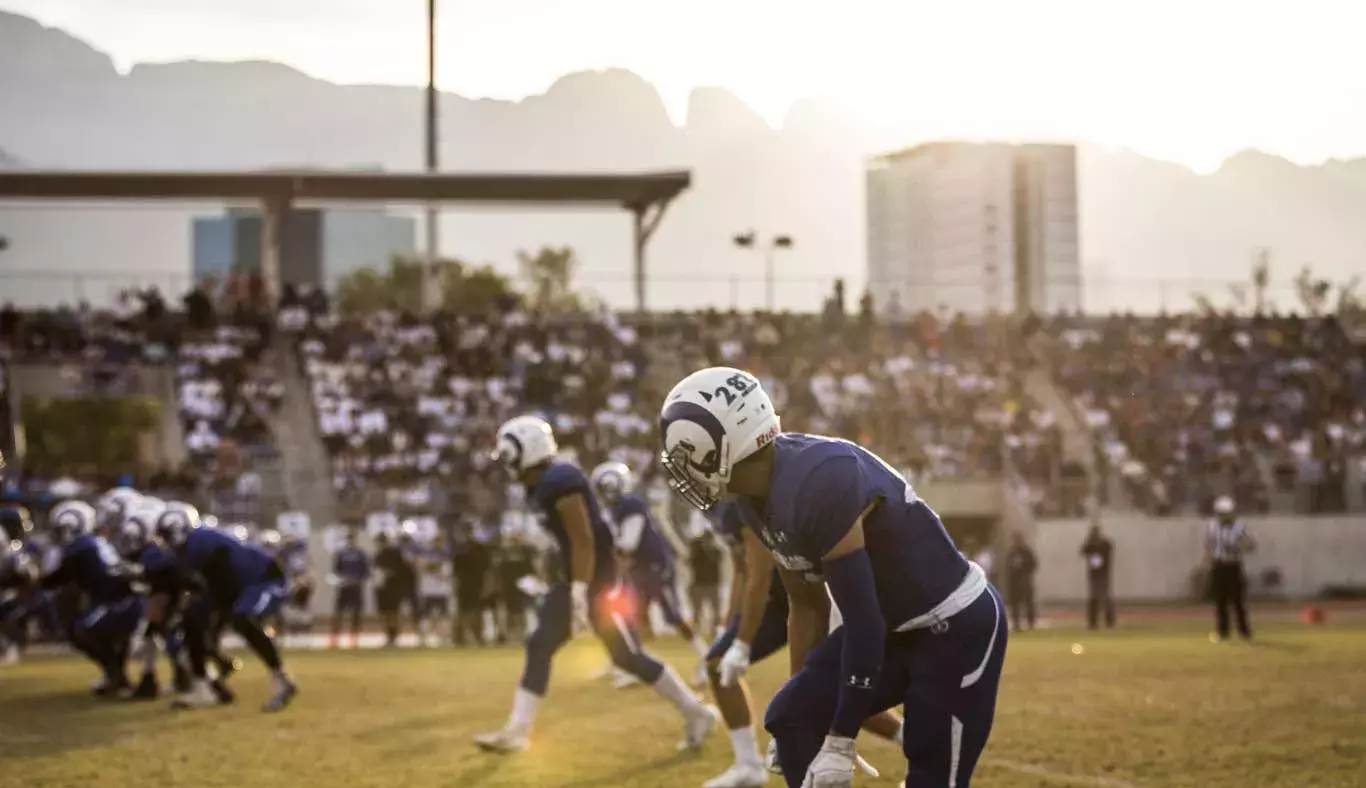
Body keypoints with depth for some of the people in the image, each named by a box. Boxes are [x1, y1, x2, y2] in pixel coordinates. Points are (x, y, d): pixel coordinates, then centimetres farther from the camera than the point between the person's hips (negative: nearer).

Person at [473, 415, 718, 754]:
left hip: (594, 577, -10)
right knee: (539, 647, 7)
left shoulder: (560, 482, -20)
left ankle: (696, 713, 7)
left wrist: (580, 593, -24)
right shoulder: (540, 486, 11)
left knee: (628, 656, -4)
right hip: (572, 576, 10)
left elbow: (584, 541, -23)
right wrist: (560, 584, 24)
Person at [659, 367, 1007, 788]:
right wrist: (806, 698, 13)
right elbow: (807, 605, 10)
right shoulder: (758, 496, -1)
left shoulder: (818, 485, -30)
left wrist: (840, 742, -22)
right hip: (895, 625, 9)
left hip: (957, 625, -9)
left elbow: (863, 623, -27)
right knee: (791, 719, 1)